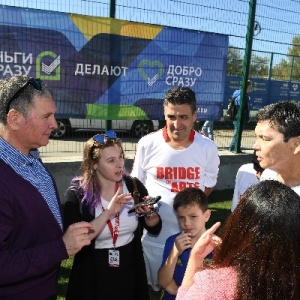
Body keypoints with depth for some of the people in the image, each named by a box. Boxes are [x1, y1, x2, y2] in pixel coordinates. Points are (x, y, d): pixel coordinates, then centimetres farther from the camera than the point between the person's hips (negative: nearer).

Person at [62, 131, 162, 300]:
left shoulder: (134, 186, -6)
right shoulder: (77, 193, -15)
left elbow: (155, 229, -1)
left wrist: (149, 213, -21)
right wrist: (108, 213, -30)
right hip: (93, 278, -2)